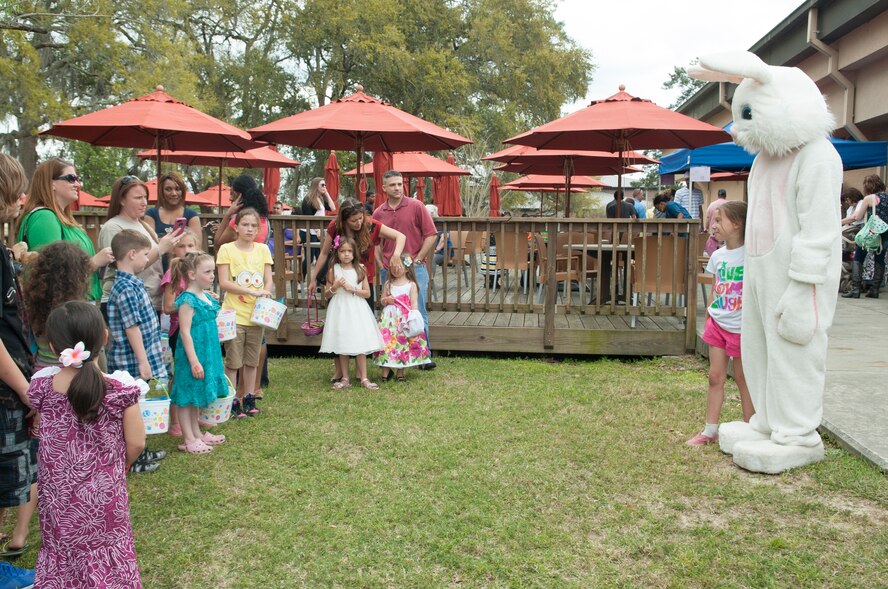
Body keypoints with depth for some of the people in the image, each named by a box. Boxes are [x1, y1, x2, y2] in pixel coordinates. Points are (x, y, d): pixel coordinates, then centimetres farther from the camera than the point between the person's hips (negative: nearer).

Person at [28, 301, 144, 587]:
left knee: (61, 547, 22)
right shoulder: (119, 389, -21)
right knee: (105, 549, 15)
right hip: (103, 493, -3)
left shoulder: (43, 386, -13)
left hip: (58, 492, 3)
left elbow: (44, 434, 4)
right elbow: (136, 444, -14)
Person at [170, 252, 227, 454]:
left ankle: (197, 433, 29)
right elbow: (185, 332, -20)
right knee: (187, 397, 2)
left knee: (196, 396, 18)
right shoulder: (188, 300, -18)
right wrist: (194, 361, -21)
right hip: (193, 355, -9)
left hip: (207, 354, 9)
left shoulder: (206, 297, 9)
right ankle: (189, 440, 9)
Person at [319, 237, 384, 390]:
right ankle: (345, 379, 13)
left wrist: (352, 289, -12)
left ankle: (363, 378, 4)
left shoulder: (360, 270, 2)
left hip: (357, 310, 0)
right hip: (340, 310, 0)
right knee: (342, 345, 4)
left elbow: (367, 292, 1)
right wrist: (335, 287, -13)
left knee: (360, 344, -2)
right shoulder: (333, 270, 2)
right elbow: (327, 294, 6)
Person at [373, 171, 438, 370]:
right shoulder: (378, 213, 8)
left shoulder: (416, 206, -2)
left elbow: (431, 235, -3)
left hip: (415, 269, -3)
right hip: (389, 271, 3)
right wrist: (382, 264, 4)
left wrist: (417, 260, -6)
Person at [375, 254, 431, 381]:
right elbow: (382, 300, 14)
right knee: (387, 341, -3)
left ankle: (400, 372, 10)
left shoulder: (411, 285, 1)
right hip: (389, 318, 2)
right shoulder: (388, 284, 9)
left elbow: (414, 303, -3)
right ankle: (385, 371, 5)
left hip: (405, 318, -2)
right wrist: (386, 300, -8)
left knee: (403, 342, -1)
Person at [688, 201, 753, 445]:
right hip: (718, 323, 5)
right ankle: (710, 430, 14)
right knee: (715, 377, 7)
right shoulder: (717, 256, 5)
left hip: (741, 327, -5)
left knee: (743, 379, 6)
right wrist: (710, 316, 12)